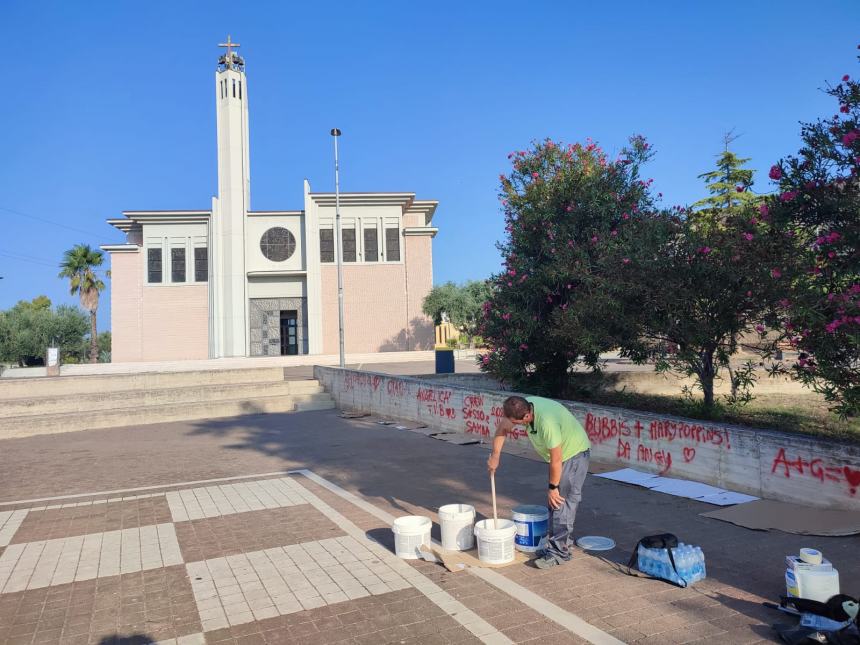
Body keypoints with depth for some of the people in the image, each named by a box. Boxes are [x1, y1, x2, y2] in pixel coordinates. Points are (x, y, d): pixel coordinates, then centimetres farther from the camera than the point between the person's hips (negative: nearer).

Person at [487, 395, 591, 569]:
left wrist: (553, 487, -16)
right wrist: (495, 456, -2)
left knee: (561, 502, -9)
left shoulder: (547, 422, -39)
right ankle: (564, 540, 27)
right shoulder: (523, 406, -15)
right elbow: (503, 427, 3)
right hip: (562, 453, 9)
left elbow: (556, 460, -28)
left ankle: (559, 552, -1)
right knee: (553, 502, 14)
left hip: (574, 453, -9)